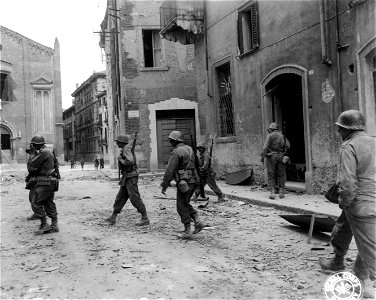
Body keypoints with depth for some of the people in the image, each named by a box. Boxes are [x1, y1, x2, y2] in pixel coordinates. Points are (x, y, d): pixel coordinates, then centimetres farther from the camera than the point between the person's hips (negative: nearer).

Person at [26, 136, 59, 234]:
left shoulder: (44, 152, -15)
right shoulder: (48, 152, 17)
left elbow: (32, 165, -14)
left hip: (43, 183, -10)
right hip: (50, 182, 10)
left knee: (36, 204, -6)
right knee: (49, 204, 12)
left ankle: (44, 225, -5)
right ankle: (54, 225, 15)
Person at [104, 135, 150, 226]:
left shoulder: (126, 149, -13)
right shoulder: (124, 150, 18)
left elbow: (130, 162, -26)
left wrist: (121, 160, -13)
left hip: (130, 177, -10)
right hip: (126, 177, 10)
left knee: (135, 198, -9)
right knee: (120, 197, 12)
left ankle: (145, 219, -4)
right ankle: (113, 218, 18)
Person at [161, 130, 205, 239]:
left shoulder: (176, 152, -14)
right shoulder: (189, 149, 13)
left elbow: (170, 170, -16)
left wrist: (164, 185, -10)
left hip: (184, 183, -8)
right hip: (193, 181, 8)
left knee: (182, 207, 3)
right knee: (185, 204, 21)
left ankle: (187, 231, 6)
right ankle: (198, 221, 8)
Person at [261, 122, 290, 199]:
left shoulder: (270, 136, -2)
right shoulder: (282, 136, 12)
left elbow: (265, 147, -11)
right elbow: (288, 145, 4)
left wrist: (262, 156, -10)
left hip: (271, 156, -3)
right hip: (281, 157, 3)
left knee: (271, 176, 2)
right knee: (281, 175, 10)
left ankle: (272, 193, -6)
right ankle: (281, 192, 8)